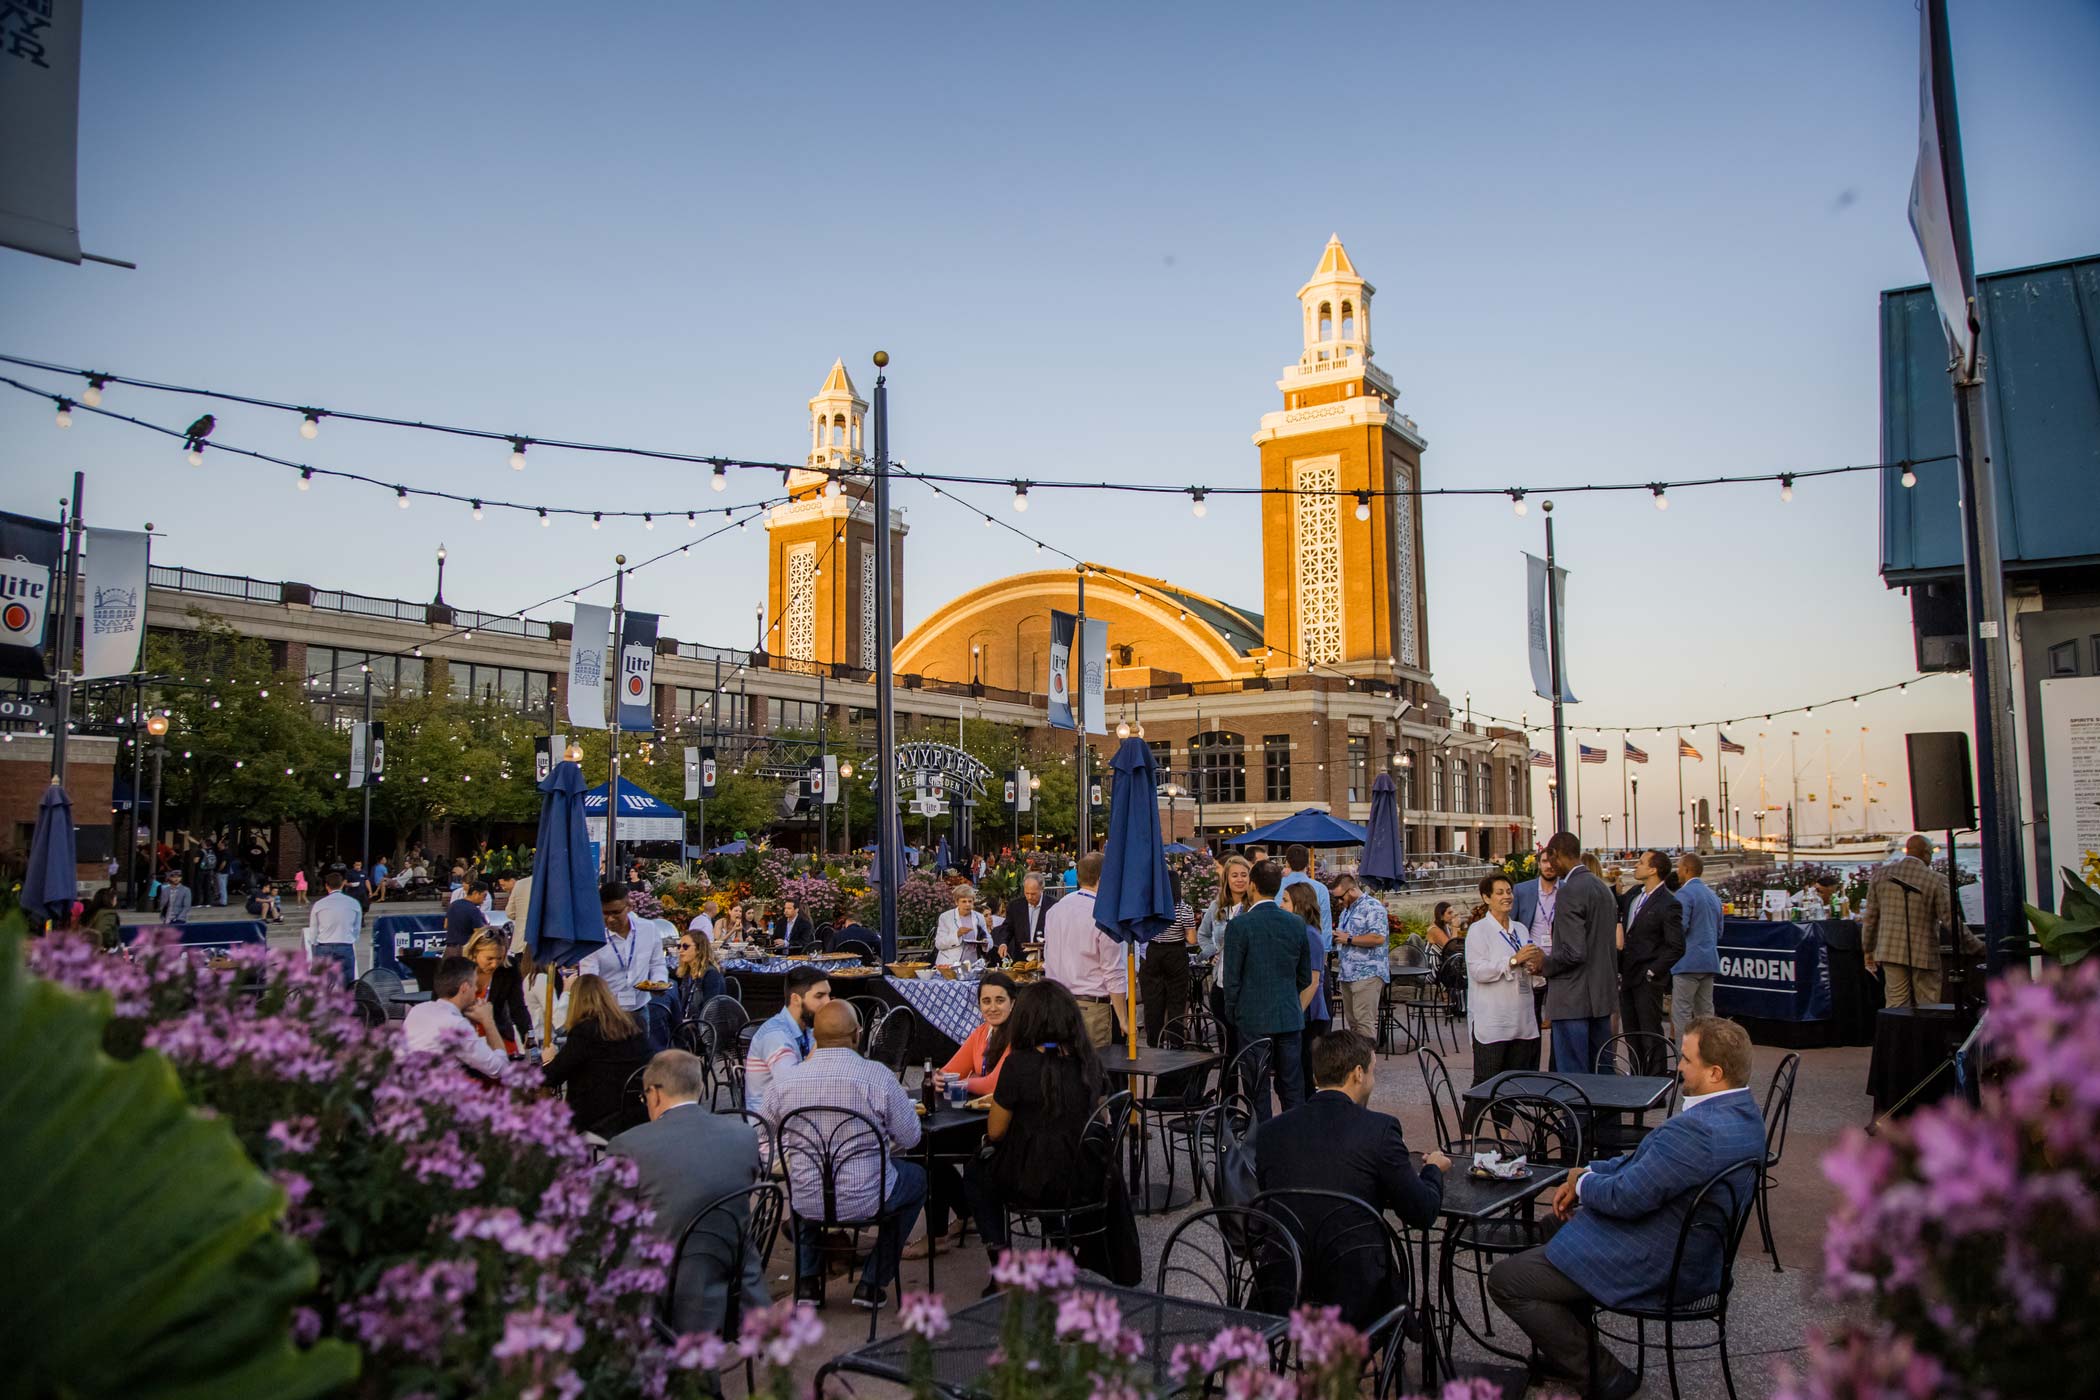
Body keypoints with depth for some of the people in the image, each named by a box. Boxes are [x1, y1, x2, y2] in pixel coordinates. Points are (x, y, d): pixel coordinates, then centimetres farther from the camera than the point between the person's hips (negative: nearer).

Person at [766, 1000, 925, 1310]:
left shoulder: (786, 1081, -10)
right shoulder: (878, 1076, -18)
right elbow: (911, 1137, -8)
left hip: (805, 1201, 3)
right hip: (865, 1201, -3)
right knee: (917, 1177, 28)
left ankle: (807, 1280, 32)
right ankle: (872, 1284, 26)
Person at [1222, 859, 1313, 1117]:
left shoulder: (1239, 926, -13)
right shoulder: (1296, 923, 1)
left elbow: (1232, 978, -9)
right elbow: (1306, 976, 9)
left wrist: (1232, 1013, 5)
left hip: (1254, 1020, -4)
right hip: (1291, 1017, 4)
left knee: (1258, 1088, 4)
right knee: (1293, 1086, 10)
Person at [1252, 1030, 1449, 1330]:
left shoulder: (1269, 1131, 0)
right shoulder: (1380, 1128, -11)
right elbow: (1422, 1214, -4)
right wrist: (1433, 1169, 18)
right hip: (1355, 1298, -3)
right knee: (1399, 1273, 31)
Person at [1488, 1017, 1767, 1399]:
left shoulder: (1697, 1130, -33)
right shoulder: (1742, 1110, 1)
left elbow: (1626, 1197, -29)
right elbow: (1647, 1159, 9)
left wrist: (1582, 1183, -8)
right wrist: (1588, 1173, 1)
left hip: (1655, 1268, -11)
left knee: (1505, 1280, -6)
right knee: (1550, 1227, 28)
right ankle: (1567, 1351, 33)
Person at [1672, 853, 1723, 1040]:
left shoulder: (1684, 893, -11)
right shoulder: (1713, 894, 16)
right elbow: (1719, 931, 21)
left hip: (1688, 962, -8)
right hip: (1710, 961, 8)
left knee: (1681, 1013, -5)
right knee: (1705, 1012, 11)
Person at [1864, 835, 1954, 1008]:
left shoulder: (1880, 875, 3)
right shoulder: (1935, 880, -9)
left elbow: (1870, 917, 6)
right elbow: (1950, 919, -8)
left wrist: (1868, 950, 15)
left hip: (1891, 952, 3)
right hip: (1924, 955, -3)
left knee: (1895, 1003, 6)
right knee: (1927, 1010, 6)